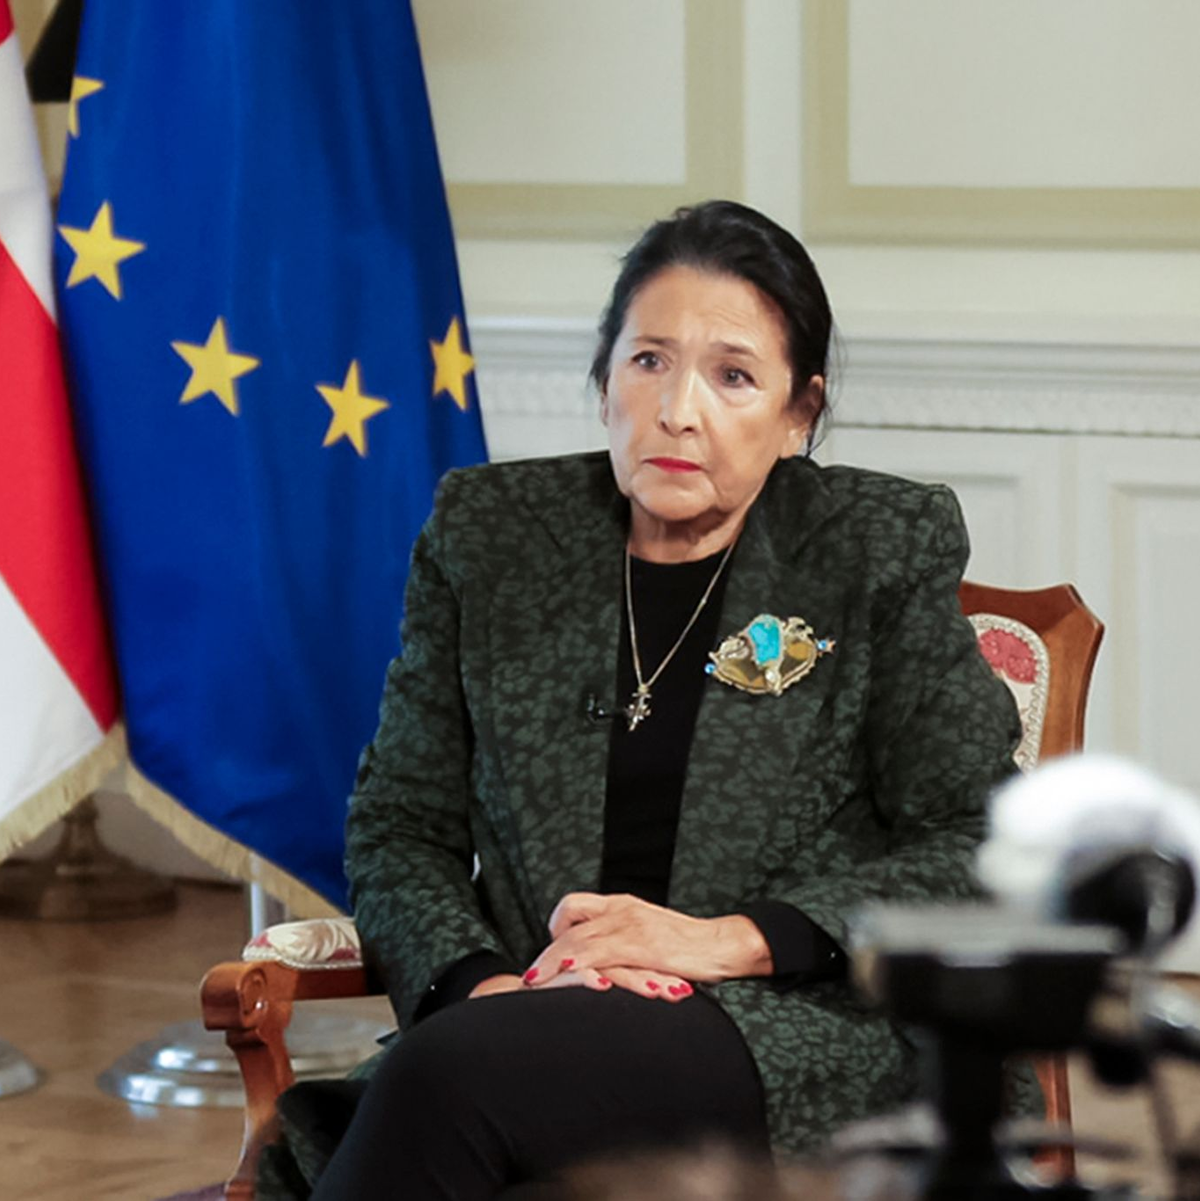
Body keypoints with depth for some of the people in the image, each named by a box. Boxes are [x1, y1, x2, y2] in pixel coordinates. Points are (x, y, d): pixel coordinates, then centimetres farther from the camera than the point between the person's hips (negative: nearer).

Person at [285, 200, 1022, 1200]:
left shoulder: (887, 550, 7)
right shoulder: (488, 534, 14)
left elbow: (981, 852, 3)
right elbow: (399, 825, 14)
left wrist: (731, 938, -10)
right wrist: (483, 984, -8)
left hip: (790, 1034, -2)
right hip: (530, 1021, 2)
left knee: (445, 1080, -33)